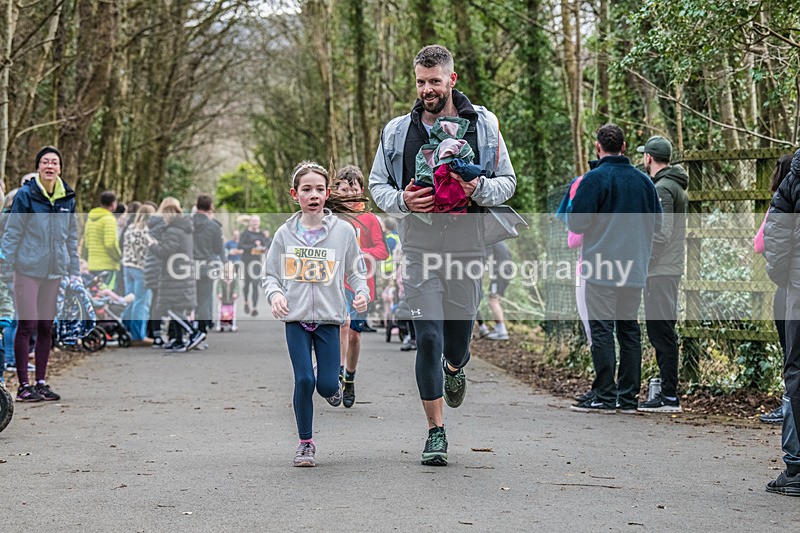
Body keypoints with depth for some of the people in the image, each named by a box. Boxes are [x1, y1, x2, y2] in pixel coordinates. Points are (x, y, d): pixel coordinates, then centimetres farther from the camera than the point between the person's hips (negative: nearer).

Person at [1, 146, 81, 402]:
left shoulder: (68, 198, 8)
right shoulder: (25, 194, -6)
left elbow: (72, 236, 15)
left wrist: (74, 271, 13)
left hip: (54, 270, 5)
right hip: (28, 268, -5)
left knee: (46, 327, 9)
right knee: (27, 325, -5)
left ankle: (41, 382, 16)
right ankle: (24, 384, 1)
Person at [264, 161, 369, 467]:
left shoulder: (343, 230, 1)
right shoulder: (285, 233, 3)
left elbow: (356, 271, 8)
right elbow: (271, 275, 8)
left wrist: (362, 293, -11)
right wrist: (275, 293, -13)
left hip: (329, 318, 0)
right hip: (296, 318, 0)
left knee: (326, 386, -5)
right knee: (304, 381, -5)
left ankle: (333, 384, 34)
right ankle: (305, 443, 12)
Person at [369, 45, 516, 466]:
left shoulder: (483, 125, 3)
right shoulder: (397, 131, 5)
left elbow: (507, 181, 7)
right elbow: (377, 184, 12)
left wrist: (479, 189, -15)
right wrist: (402, 201, -10)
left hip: (467, 246, 0)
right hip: (419, 247, 0)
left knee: (460, 332, 9)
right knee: (428, 337, -5)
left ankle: (454, 369, 49)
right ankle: (435, 432, 6)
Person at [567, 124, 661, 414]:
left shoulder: (594, 178, -9)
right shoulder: (643, 180, 9)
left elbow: (576, 223, -12)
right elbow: (656, 224, 15)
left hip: (602, 268, -5)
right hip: (635, 269, 6)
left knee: (602, 330, -3)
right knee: (629, 329, 10)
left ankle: (604, 396, -4)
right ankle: (628, 396, 12)